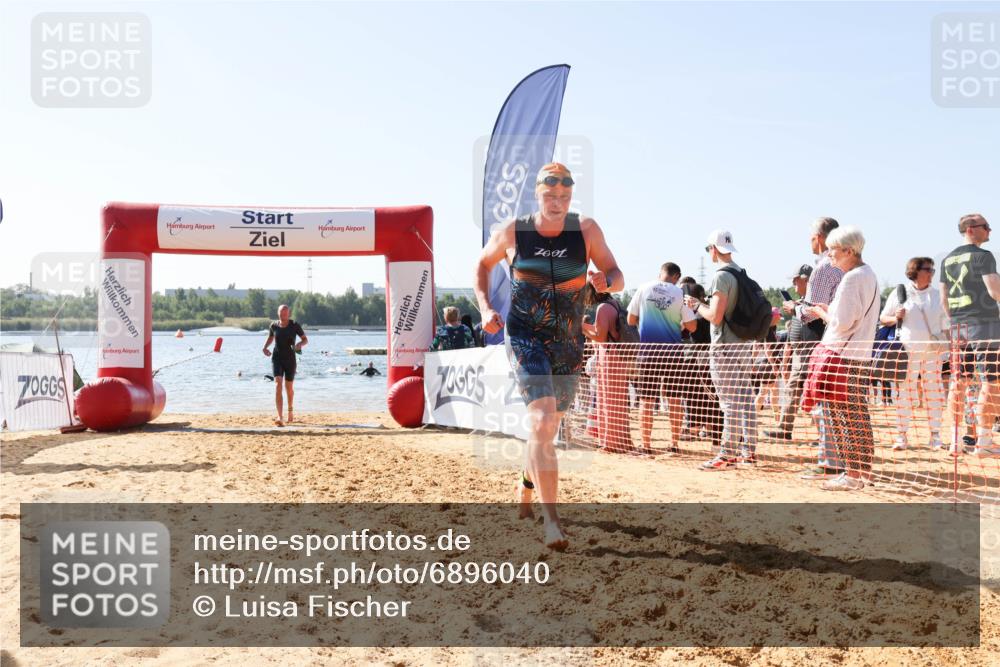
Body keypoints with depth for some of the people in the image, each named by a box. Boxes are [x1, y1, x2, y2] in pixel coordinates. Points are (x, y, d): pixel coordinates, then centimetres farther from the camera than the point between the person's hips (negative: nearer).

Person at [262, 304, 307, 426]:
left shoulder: (295, 325, -6)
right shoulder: (274, 325, 0)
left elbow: (306, 340, -2)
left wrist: (300, 344, -24)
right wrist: (265, 347, 1)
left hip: (290, 359, 0)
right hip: (277, 358, 0)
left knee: (289, 387, 15)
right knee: (278, 384, -19)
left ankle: (290, 409, 47)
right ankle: (279, 418, -27)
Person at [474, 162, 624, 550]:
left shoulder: (586, 230, -3)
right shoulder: (511, 232, -5)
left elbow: (618, 278, -1)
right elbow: (483, 264, 13)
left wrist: (605, 281, -25)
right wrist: (485, 308, -1)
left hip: (569, 343, 3)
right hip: (525, 338, -3)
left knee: (548, 426, 17)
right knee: (542, 419, -21)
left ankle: (526, 491, 45)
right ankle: (551, 520, -19)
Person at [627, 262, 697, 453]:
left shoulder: (644, 289, 1)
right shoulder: (679, 293, -2)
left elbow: (631, 320, 5)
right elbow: (692, 326, -1)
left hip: (647, 348, 1)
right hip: (672, 349, 0)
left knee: (646, 399, 4)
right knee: (675, 399, 9)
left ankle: (646, 444, 4)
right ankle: (674, 443, 10)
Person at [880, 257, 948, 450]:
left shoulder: (935, 295, 13)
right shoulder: (900, 292, 3)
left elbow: (943, 323, 17)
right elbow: (883, 317, 7)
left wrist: (946, 343, 5)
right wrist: (895, 318, -13)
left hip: (932, 351, 3)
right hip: (908, 350, -3)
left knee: (934, 392, 2)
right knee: (905, 393, -3)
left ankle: (935, 435, 9)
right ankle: (902, 436, 3)